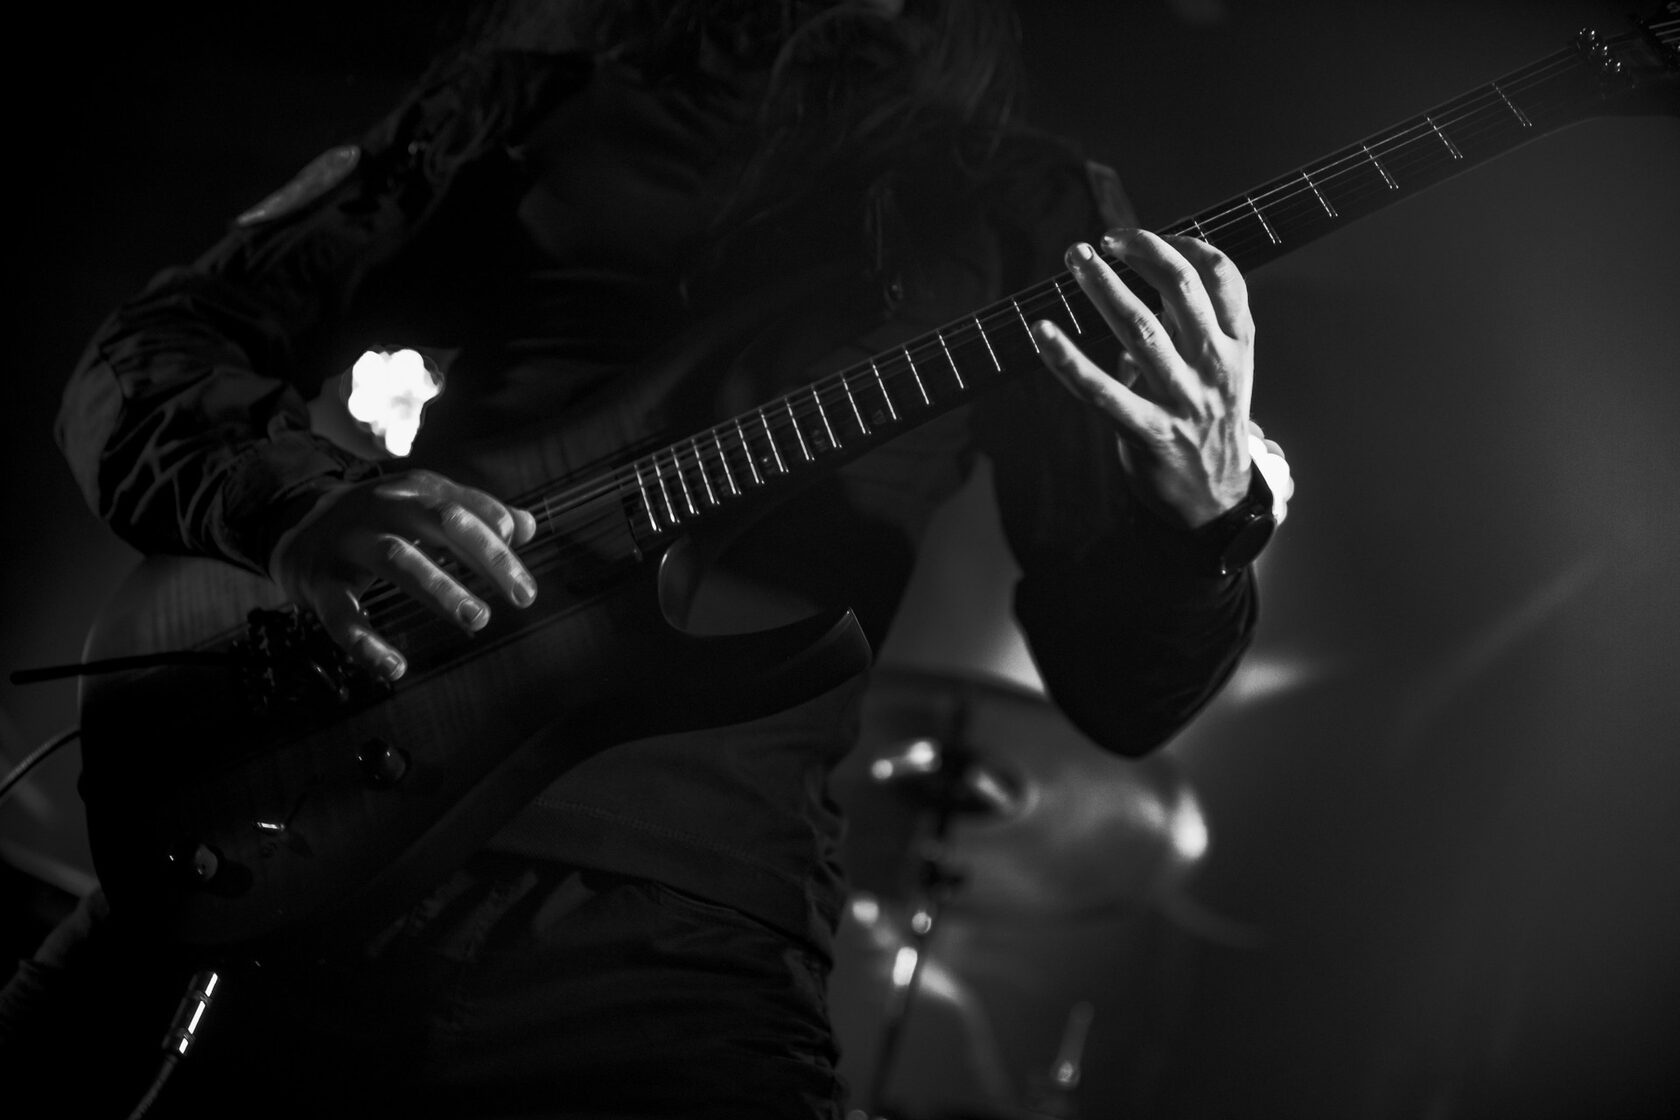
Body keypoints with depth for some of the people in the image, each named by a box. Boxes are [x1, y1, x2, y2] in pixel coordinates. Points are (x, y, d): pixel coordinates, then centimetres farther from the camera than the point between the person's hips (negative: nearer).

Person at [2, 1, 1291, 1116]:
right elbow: (142, 353, 11)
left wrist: (1207, 512, -15)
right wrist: (298, 497, -10)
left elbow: (1123, 691, 6)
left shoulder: (1029, 216, 9)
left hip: (671, 927, 0)